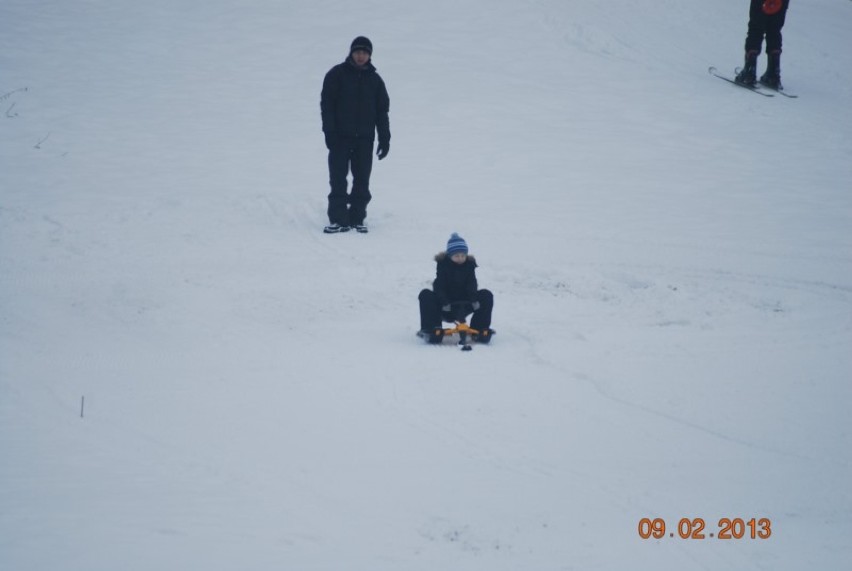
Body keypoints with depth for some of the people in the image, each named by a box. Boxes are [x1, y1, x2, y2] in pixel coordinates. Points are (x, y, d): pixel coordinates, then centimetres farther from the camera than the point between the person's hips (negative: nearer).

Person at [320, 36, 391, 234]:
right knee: (338, 179, -5)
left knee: (362, 182, 2)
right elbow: (327, 104, -2)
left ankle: (357, 218, 8)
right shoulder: (336, 75, 2)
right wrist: (329, 132, -11)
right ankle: (338, 219, -5)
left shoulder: (375, 80, 10)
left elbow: (382, 110, 13)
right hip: (340, 137, -2)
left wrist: (384, 138, 6)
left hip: (364, 139, 3)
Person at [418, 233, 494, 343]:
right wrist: (444, 303, -34)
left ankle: (480, 330, -15)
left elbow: (472, 285, -10)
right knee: (426, 295, -27)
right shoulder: (443, 264, -7)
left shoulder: (469, 264, 0)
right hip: (446, 307, -2)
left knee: (487, 296, -16)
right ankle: (432, 329, -28)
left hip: (463, 305, 2)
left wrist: (474, 300, -30)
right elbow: (439, 286, -18)